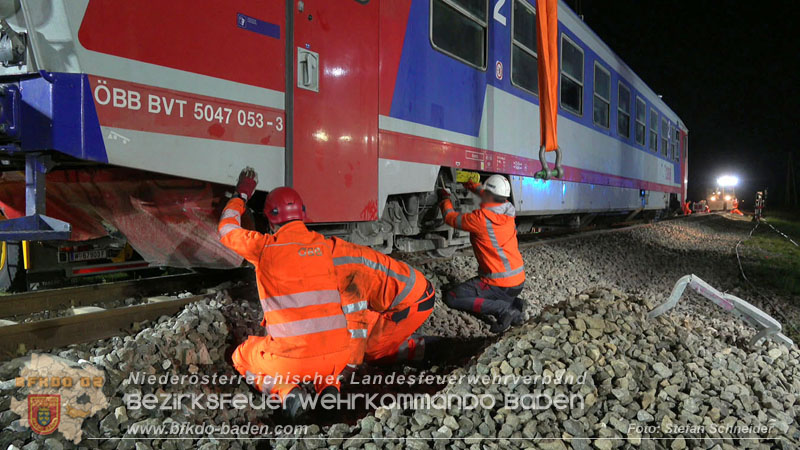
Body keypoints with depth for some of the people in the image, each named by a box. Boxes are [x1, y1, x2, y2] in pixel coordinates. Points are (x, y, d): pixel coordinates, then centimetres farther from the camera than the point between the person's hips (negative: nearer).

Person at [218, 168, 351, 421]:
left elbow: (227, 230, 14)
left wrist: (241, 196, 29)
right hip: (337, 354, 4)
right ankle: (328, 385, 9)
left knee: (242, 356, 27)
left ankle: (284, 390, 0)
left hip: (293, 356, -3)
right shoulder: (322, 244, 6)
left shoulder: (265, 246, -4)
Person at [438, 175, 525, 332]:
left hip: (500, 284, -8)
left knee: (451, 298, -3)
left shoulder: (481, 218, -20)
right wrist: (474, 186, 33)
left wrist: (445, 198, 15)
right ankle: (512, 304, 8)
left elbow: (450, 217, -3)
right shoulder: (508, 211, 0)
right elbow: (496, 198, 26)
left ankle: (502, 309, -13)